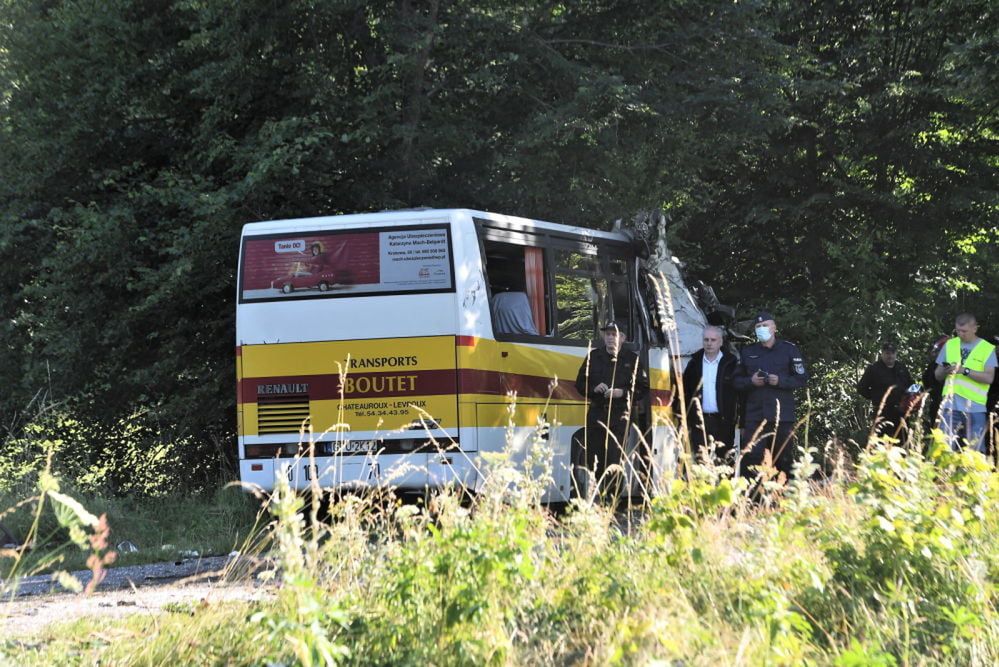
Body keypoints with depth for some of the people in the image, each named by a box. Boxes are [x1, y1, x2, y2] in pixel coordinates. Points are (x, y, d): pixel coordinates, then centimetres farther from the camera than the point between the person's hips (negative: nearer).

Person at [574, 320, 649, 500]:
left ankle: (612, 498, -3)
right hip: (596, 413, 3)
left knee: (614, 459, -6)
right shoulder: (594, 356, 10)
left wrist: (623, 393, -13)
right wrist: (594, 389, -7)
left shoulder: (632, 359, 3)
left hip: (620, 416, -3)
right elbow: (580, 384, 13)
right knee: (589, 457, 1)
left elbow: (643, 387, 2)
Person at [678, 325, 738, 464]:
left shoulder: (730, 363, 0)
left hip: (723, 421, -2)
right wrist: (685, 421, 4)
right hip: (699, 421, 2)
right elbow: (685, 392, 11)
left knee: (722, 460, -1)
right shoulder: (695, 363, 8)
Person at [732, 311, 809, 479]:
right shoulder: (747, 352, 12)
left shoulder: (789, 350, 4)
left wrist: (780, 381, -13)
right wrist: (751, 381, -6)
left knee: (784, 459, 3)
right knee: (752, 458, -9)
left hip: (782, 415, -1)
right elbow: (736, 381, 15)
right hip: (755, 416, 1)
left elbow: (802, 378, 2)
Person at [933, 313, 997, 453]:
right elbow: (938, 376, 13)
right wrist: (946, 370, -9)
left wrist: (965, 370, -18)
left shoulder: (987, 348, 2)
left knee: (975, 450, -1)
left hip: (975, 407, -2)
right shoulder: (949, 345, 11)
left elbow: (989, 378, -9)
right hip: (950, 406, 2)